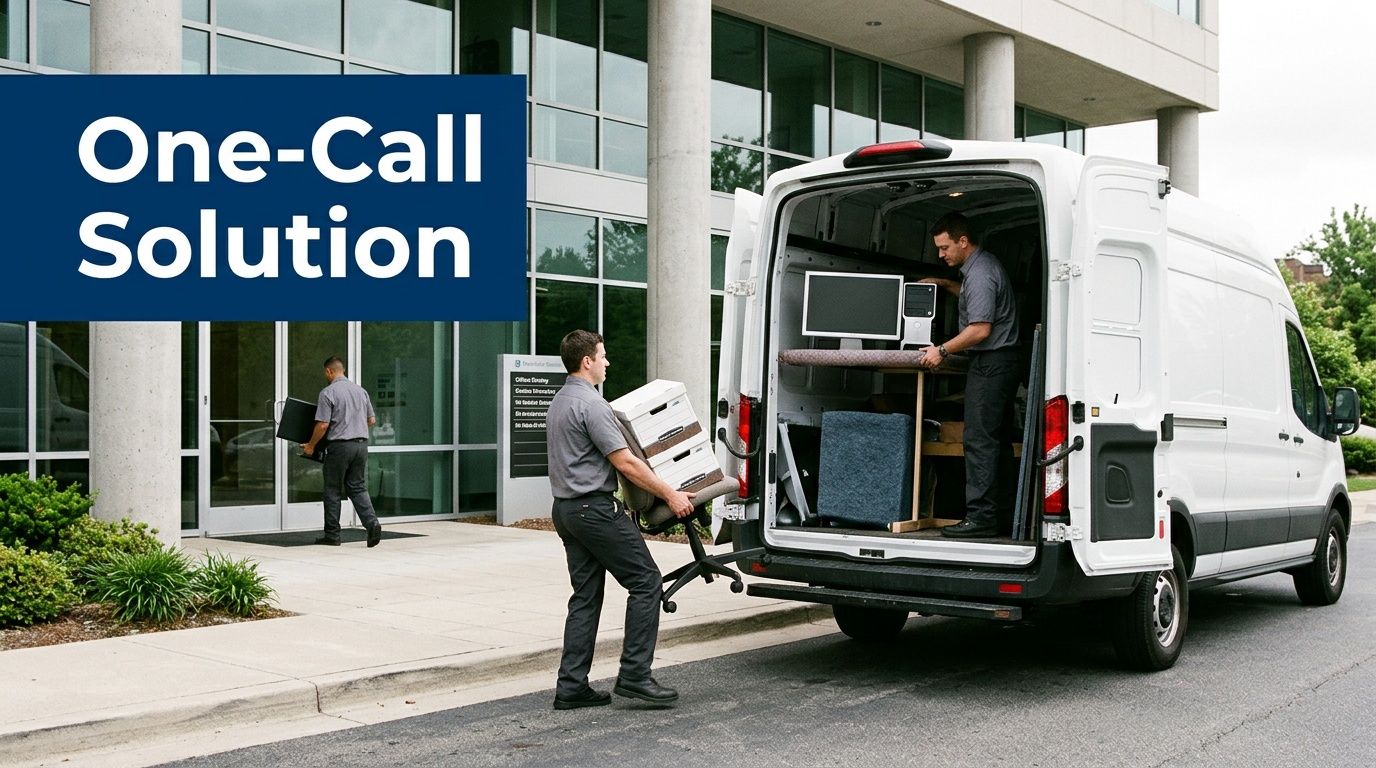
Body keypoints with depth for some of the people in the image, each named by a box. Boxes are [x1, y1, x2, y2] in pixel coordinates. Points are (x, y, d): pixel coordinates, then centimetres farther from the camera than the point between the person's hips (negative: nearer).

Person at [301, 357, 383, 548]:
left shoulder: (328, 392, -8)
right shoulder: (361, 390, 10)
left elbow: (322, 425, -12)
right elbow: (372, 420, 13)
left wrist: (311, 445, 1)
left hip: (339, 445, -5)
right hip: (361, 443, 5)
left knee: (332, 490, 5)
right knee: (358, 487, 10)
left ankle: (332, 534, 10)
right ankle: (372, 523, -10)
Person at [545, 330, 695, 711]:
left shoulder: (558, 403, 17)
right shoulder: (591, 404, -15)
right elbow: (625, 462, -17)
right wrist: (671, 495, -10)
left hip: (566, 508, 10)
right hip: (595, 508, -10)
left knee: (586, 596, 10)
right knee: (646, 581, -4)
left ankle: (571, 686, 9)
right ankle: (634, 674, -5)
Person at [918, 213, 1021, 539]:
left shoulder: (980, 273, -16)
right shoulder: (980, 265, 17)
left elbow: (981, 329, -21)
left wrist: (943, 350, -13)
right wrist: (943, 283, 28)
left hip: (990, 363, -11)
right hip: (1001, 362, 11)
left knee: (979, 440, -11)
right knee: (995, 439, 11)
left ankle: (981, 517, -12)